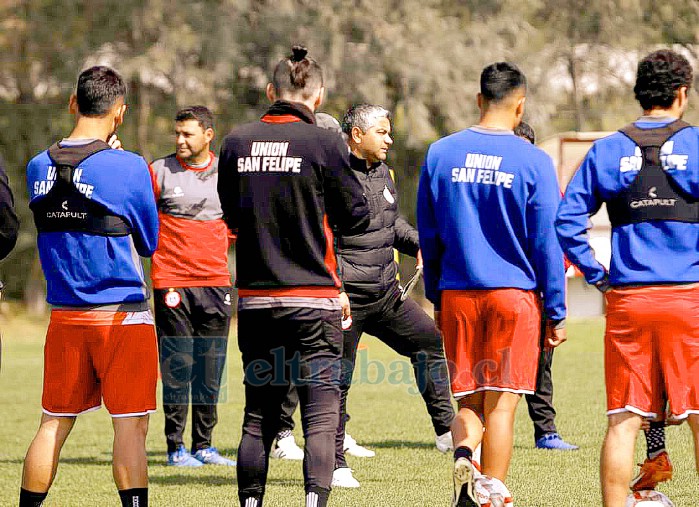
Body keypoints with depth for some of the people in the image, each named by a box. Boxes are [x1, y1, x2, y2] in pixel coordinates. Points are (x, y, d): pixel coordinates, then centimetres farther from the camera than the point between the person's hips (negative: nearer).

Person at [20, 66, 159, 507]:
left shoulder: (39, 167, 2)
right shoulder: (128, 167, -12)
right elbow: (149, 242, 0)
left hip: (64, 317, 5)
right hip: (122, 314, -5)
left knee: (54, 424, 12)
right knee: (131, 424, -2)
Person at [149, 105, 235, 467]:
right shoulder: (160, 171, -1)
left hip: (216, 281, 4)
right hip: (173, 283, -3)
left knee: (211, 369, 6)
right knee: (177, 368, -4)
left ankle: (203, 445, 14)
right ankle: (175, 447, 2)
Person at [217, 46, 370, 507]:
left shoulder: (237, 143, 3)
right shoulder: (324, 144, -10)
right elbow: (356, 215, -1)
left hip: (255, 300, 4)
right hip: (313, 299, -4)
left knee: (259, 414, 13)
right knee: (322, 414, -3)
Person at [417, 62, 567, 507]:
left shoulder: (440, 154, 4)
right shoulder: (533, 162, -6)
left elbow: (428, 235, 10)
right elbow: (548, 242, -3)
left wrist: (435, 298, 20)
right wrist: (556, 314, 3)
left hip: (458, 295, 3)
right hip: (515, 295, -3)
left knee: (469, 399, 10)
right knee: (501, 404, 2)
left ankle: (463, 453, -19)